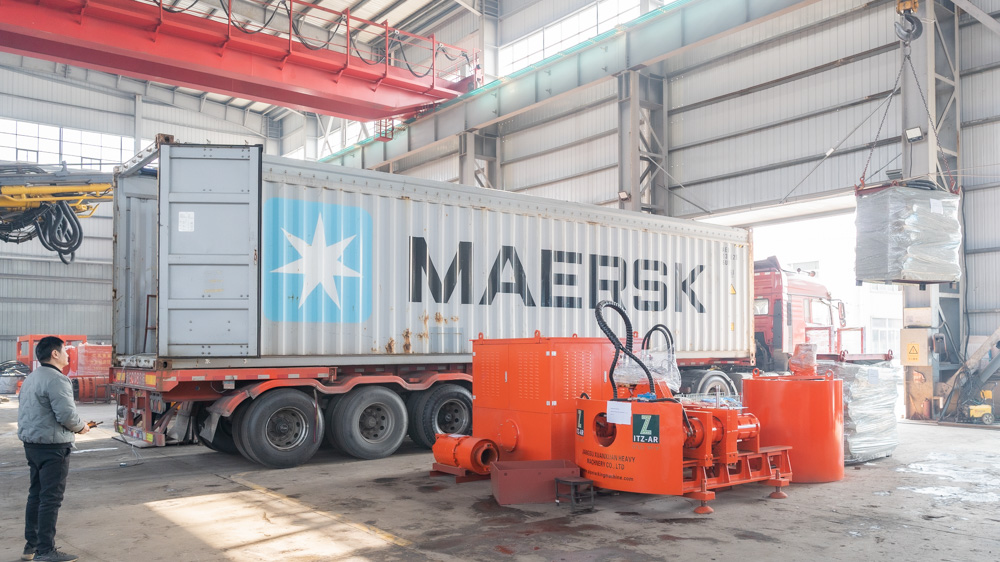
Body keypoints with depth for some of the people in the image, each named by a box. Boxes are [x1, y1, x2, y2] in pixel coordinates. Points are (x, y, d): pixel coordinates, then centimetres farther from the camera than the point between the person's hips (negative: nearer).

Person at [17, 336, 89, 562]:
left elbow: (27, 412, 17)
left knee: (36, 494, 17)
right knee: (51, 498, -5)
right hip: (52, 446, -10)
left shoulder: (31, 378, 15)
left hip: (31, 443, 10)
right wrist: (81, 427, -4)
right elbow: (67, 414, -24)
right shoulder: (56, 379, -17)